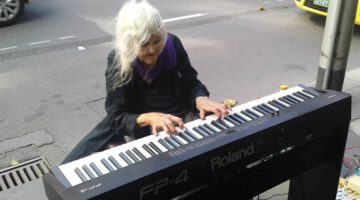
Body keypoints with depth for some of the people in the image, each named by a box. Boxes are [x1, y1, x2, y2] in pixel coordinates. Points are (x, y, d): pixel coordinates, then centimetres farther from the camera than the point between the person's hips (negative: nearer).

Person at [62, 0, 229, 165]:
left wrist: (201, 99, -24)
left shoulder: (172, 44, -9)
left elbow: (191, 83, 0)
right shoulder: (117, 61, -14)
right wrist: (149, 118, -36)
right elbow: (116, 116, -16)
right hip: (140, 127, -2)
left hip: (182, 116, 3)